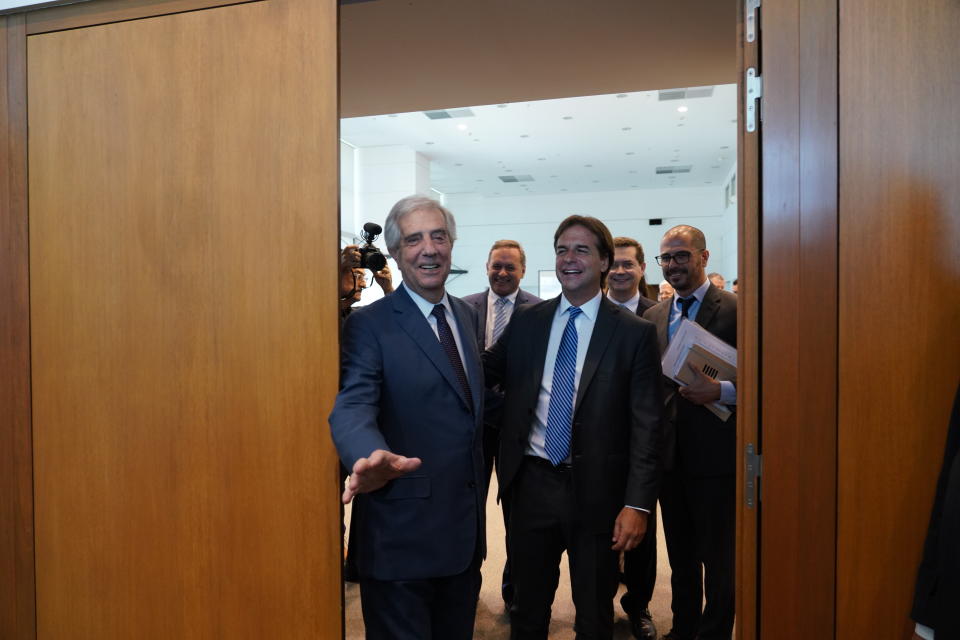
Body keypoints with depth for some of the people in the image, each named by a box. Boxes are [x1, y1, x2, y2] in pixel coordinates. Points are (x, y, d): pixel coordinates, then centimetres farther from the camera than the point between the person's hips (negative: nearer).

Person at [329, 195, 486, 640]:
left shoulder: (466, 314, 8)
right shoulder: (369, 324, -13)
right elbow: (353, 406, -25)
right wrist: (372, 456, -47)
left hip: (465, 528, 7)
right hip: (401, 533, -6)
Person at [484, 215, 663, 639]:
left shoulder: (634, 333, -5)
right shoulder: (525, 321, 4)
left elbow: (646, 426, -7)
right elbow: (483, 374, 9)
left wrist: (638, 504, -13)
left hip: (596, 490, -2)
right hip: (532, 483, 3)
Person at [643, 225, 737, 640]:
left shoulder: (736, 310, -10)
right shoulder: (653, 316, 8)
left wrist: (721, 391, -26)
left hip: (715, 453, -5)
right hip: (669, 452, 6)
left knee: (718, 558, 10)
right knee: (680, 555, 20)